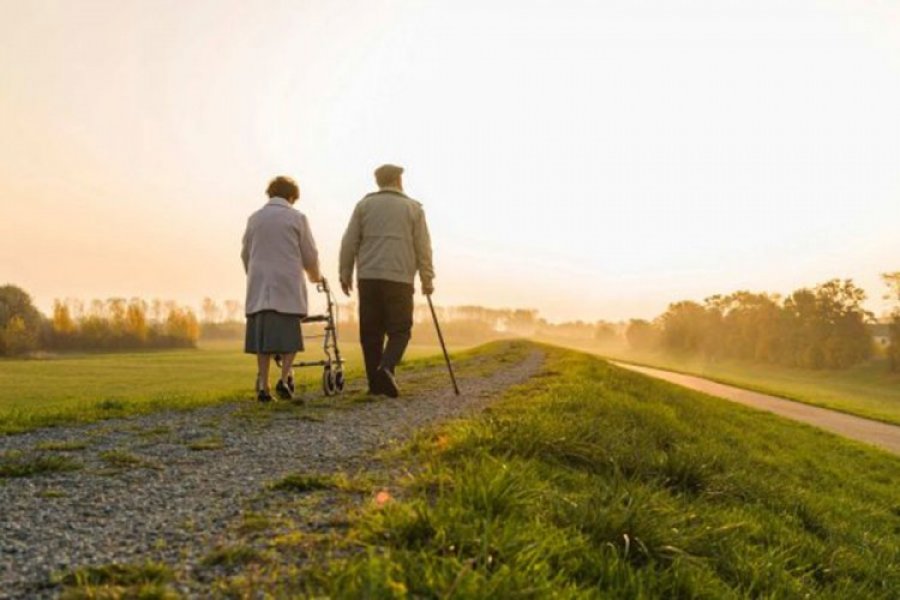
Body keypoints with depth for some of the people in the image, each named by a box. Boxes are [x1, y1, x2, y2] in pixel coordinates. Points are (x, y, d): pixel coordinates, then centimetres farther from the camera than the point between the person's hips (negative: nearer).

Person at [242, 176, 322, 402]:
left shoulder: (254, 218, 11)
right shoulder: (297, 217, 0)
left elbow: (245, 253, 16)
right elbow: (309, 254, 2)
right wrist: (315, 276, 21)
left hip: (259, 285, 3)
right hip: (288, 284, -3)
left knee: (262, 333, 4)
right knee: (289, 333, 4)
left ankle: (263, 385, 0)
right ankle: (285, 379, -10)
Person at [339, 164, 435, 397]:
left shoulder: (364, 205, 10)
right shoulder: (413, 207, 7)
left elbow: (349, 243, 6)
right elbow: (423, 247, 5)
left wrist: (345, 274, 13)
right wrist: (427, 279, 10)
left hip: (368, 277, 2)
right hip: (399, 279, -2)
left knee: (371, 332, 7)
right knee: (399, 330, 3)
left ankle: (375, 382, 7)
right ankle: (386, 368, -20)